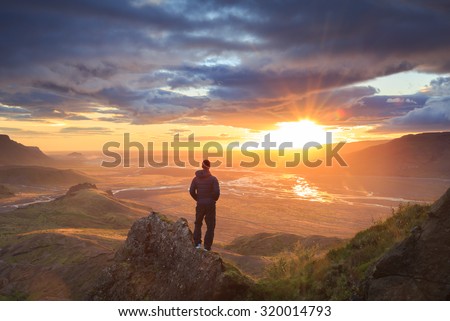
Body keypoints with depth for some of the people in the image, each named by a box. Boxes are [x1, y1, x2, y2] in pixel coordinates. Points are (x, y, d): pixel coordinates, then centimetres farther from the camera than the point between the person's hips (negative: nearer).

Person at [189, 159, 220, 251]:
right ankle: (207, 247, 8)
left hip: (200, 205, 2)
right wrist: (214, 200, 2)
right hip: (210, 205, -2)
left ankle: (197, 243, 13)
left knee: (198, 224, 22)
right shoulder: (213, 179, -11)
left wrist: (198, 199, 11)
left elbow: (192, 191, -4)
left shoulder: (196, 178, -2)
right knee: (210, 226, 10)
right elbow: (217, 192, -18)